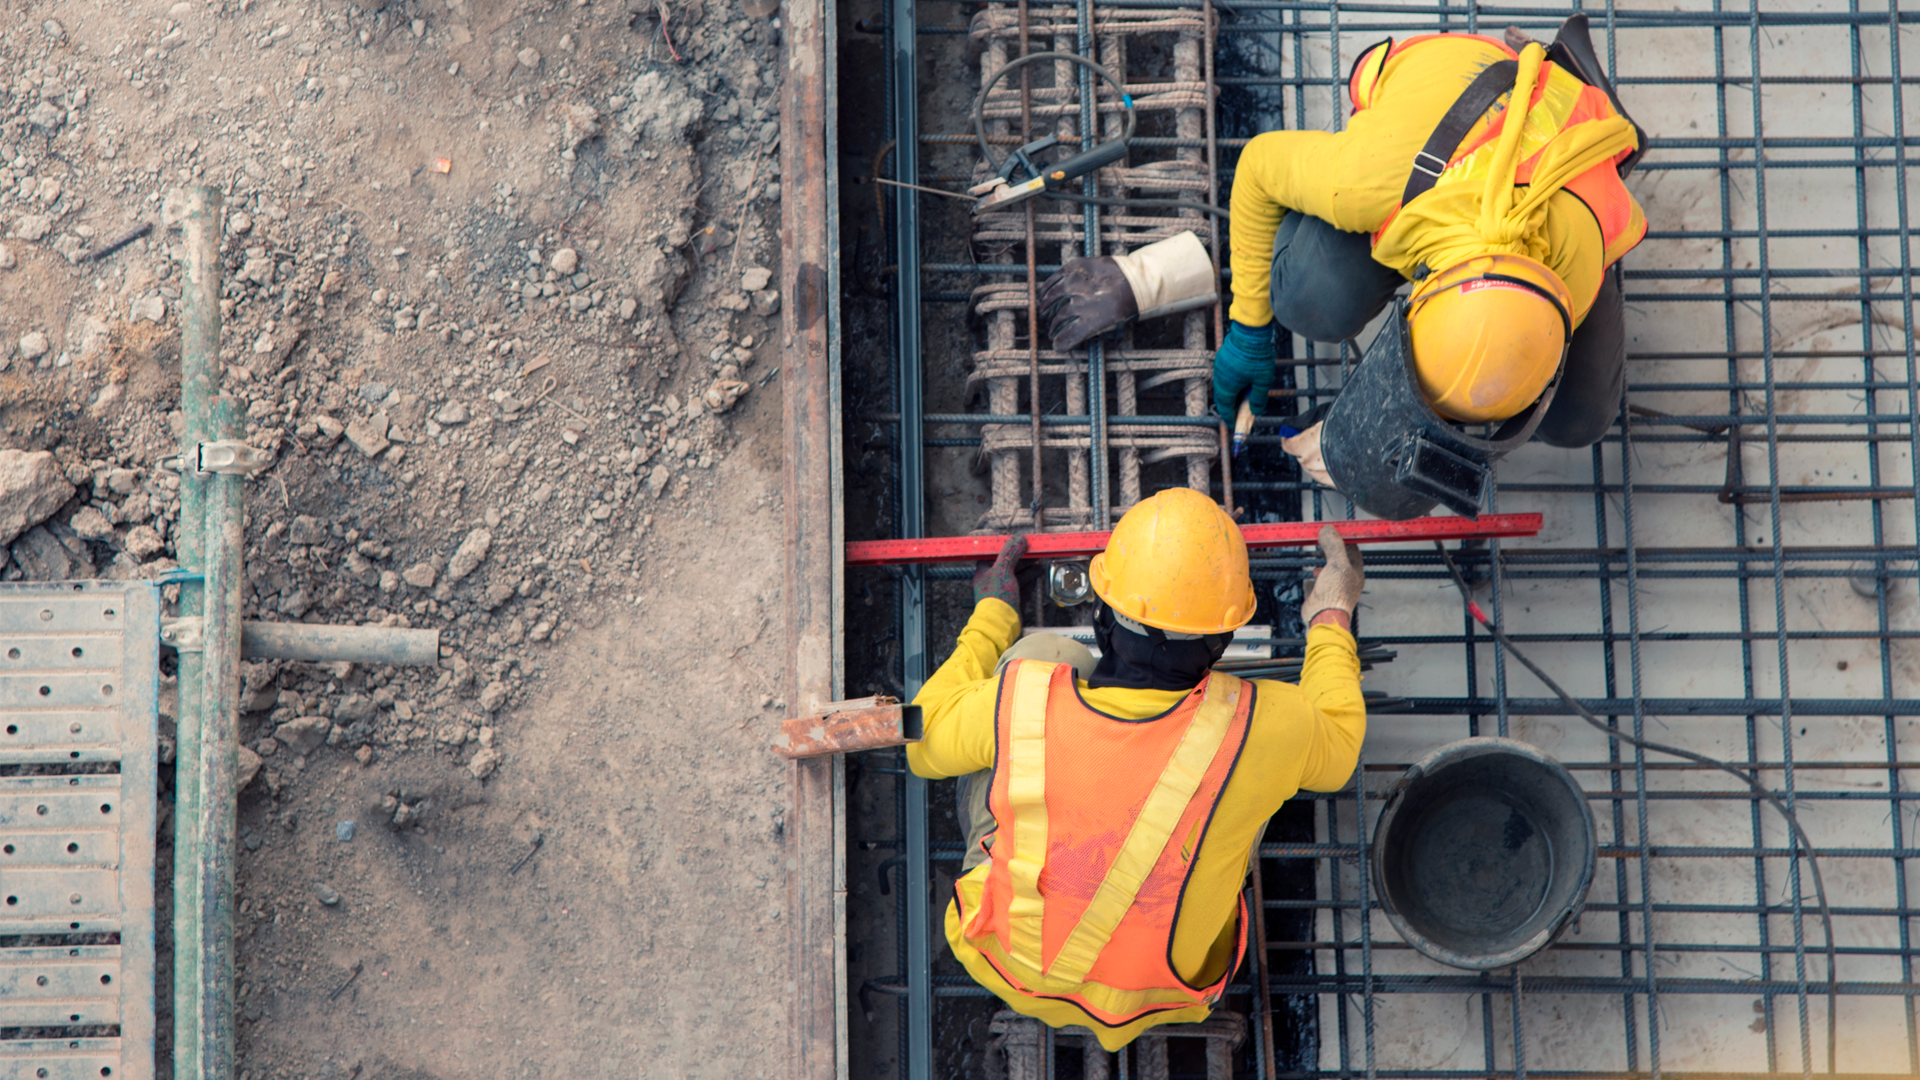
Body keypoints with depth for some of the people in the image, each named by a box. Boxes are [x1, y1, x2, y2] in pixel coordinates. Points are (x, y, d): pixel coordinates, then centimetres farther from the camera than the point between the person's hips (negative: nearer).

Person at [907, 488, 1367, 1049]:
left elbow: (926, 741, -5)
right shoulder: (1254, 729, -31)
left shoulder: (1022, 701, -30)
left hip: (1005, 962, 0)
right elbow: (1335, 749, -4)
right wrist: (1331, 620, 12)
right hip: (1158, 996, 0)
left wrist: (991, 620, 9)